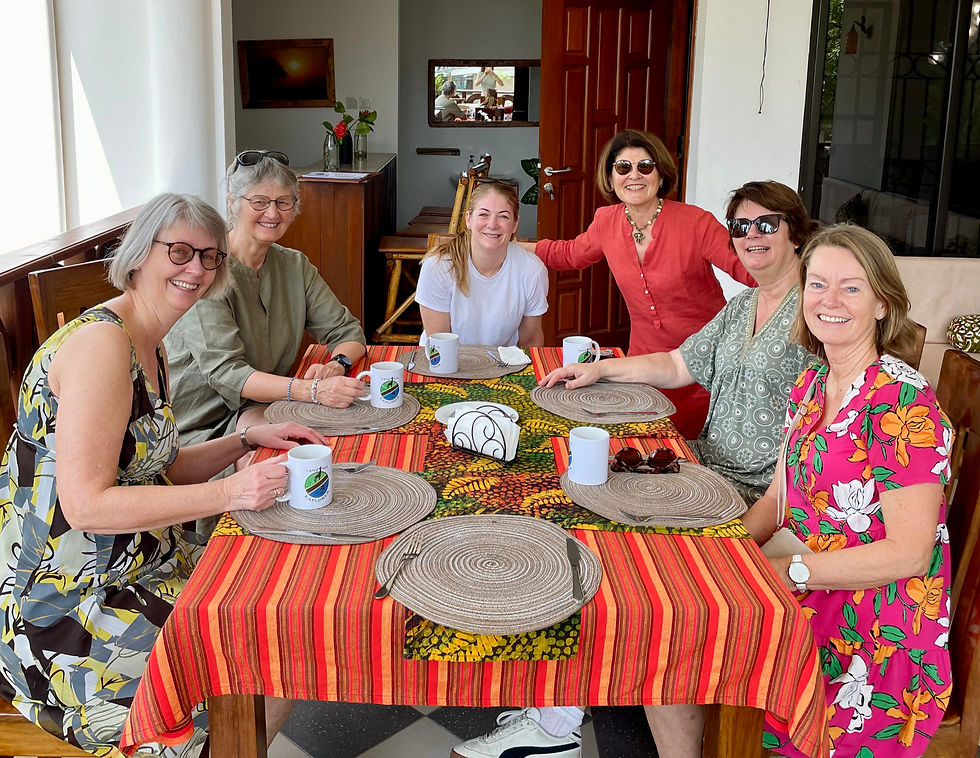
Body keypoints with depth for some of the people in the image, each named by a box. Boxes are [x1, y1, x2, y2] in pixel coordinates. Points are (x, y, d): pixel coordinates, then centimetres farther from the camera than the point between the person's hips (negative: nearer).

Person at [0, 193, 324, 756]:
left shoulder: (152, 350, 10)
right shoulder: (100, 341, -21)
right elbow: (86, 504, -26)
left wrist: (249, 439, 3)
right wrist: (229, 494, -26)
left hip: (133, 570, 10)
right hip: (62, 611, -10)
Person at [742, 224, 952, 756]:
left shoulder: (905, 403, -18)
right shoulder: (810, 383, 6)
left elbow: (908, 552, -20)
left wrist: (785, 572, -20)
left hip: (878, 635, -6)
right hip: (815, 594, 7)